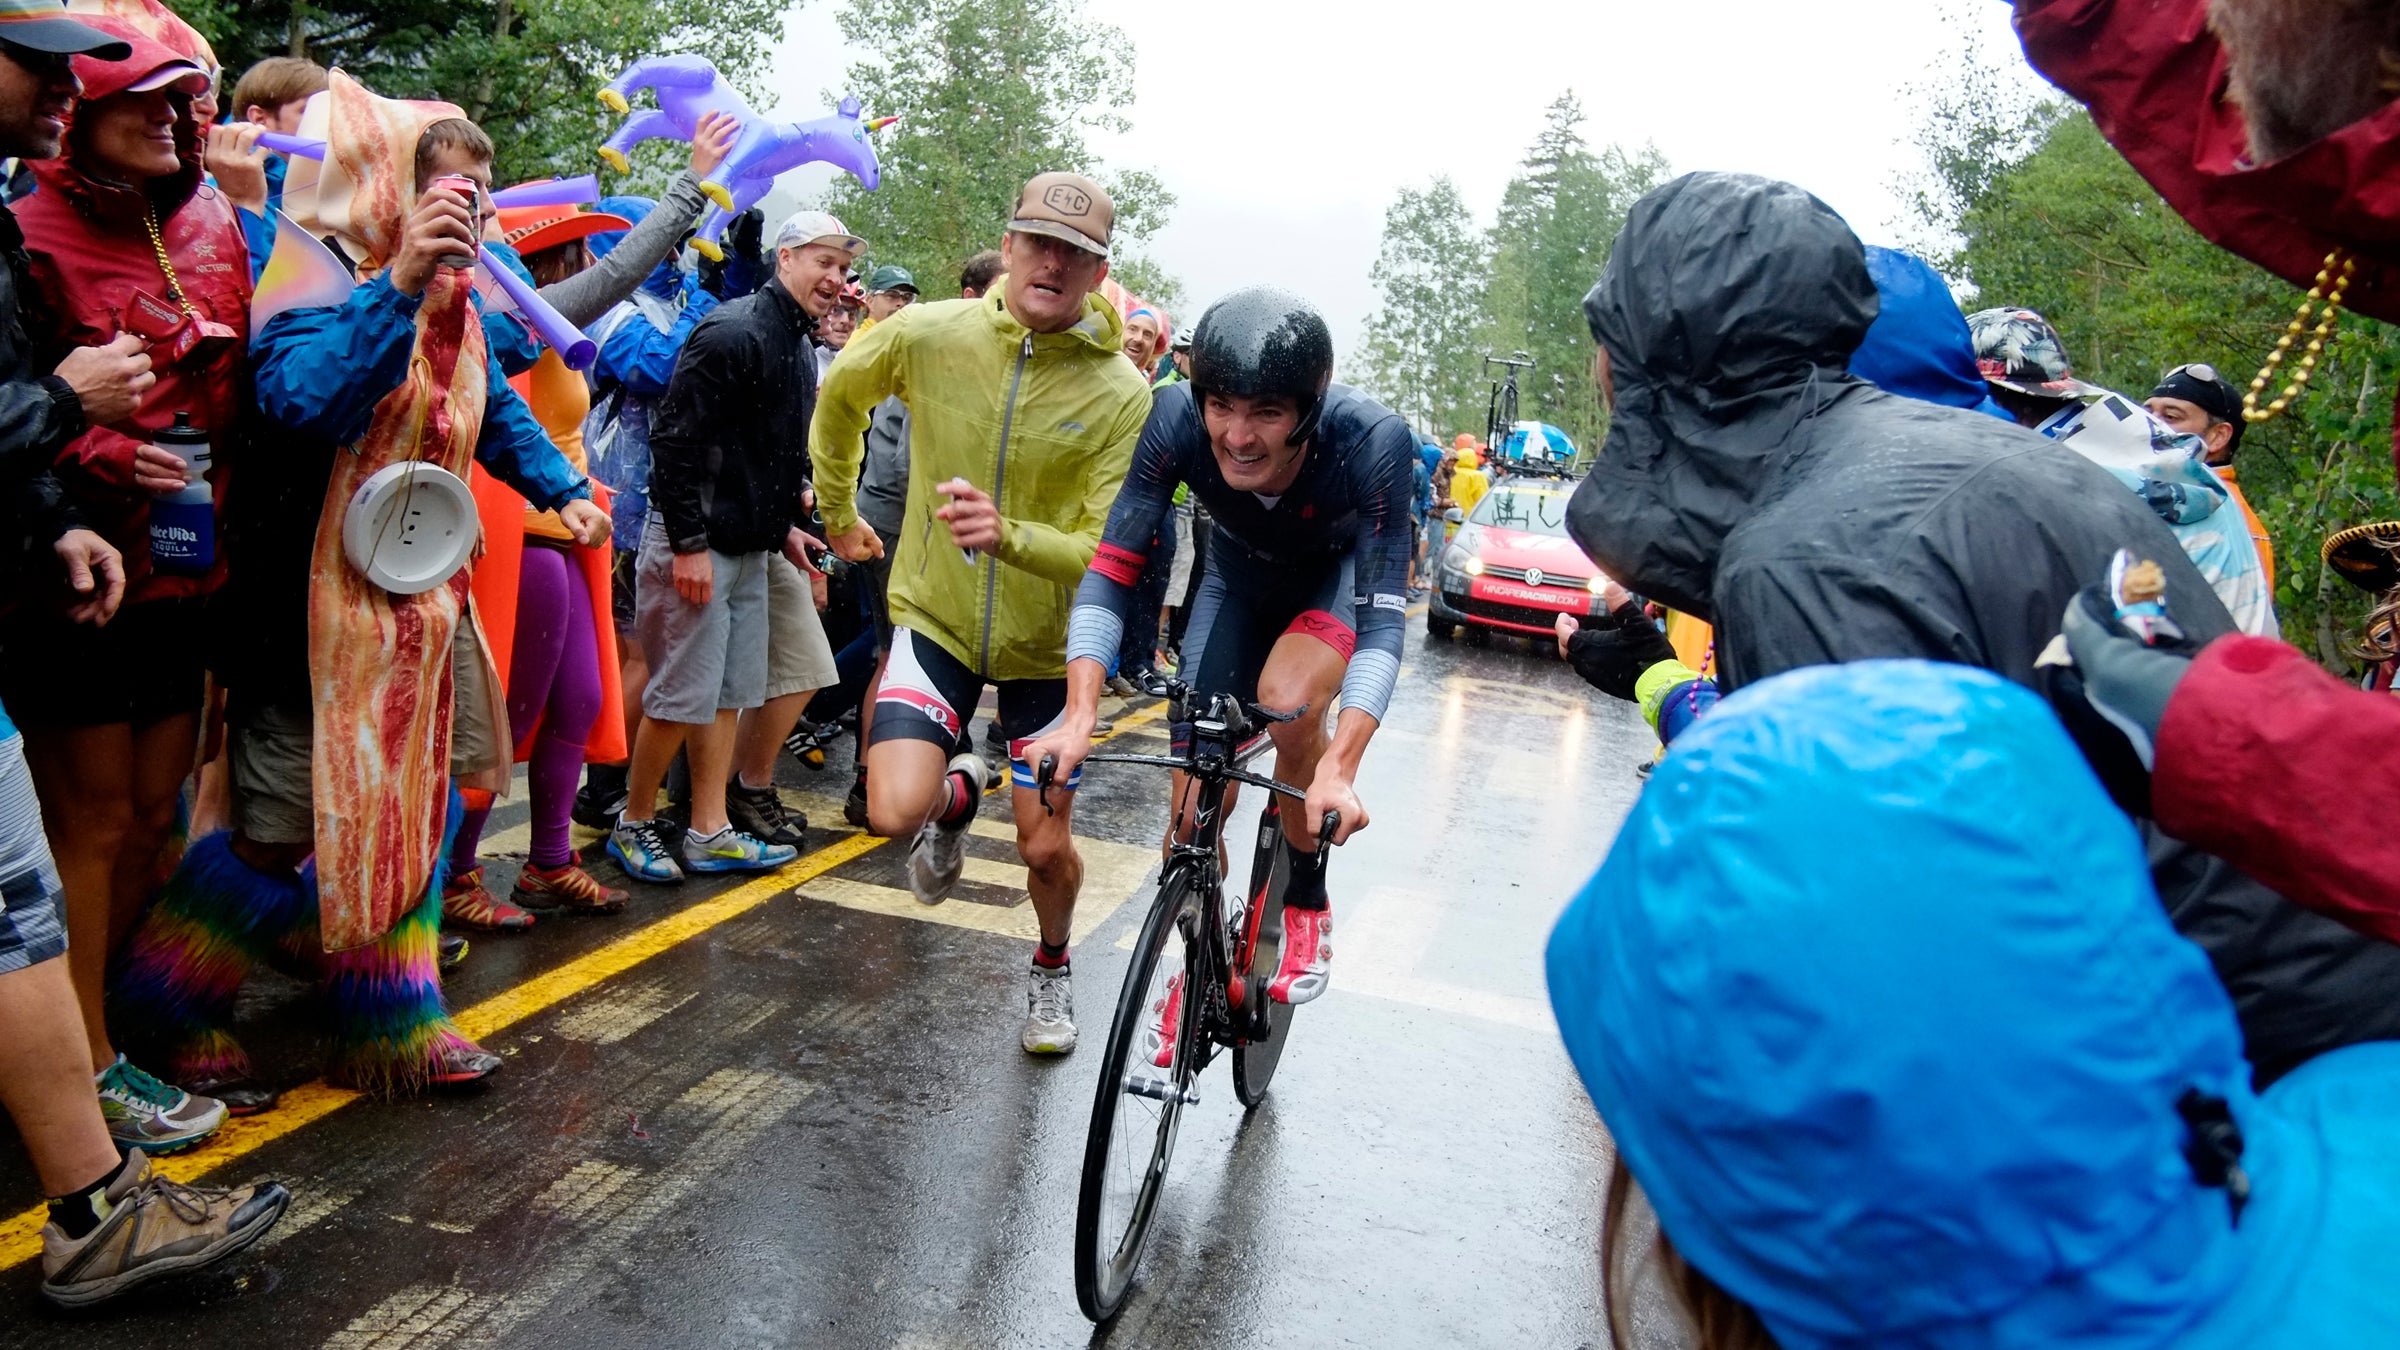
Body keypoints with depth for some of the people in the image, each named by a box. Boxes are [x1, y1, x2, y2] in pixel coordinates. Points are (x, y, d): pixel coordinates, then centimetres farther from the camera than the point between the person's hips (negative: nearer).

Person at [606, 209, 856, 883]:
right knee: (683, 695, -3)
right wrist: (688, 543, -22)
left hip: (752, 548, 9)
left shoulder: (799, 345, 14)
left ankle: (710, 833, 19)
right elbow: (676, 439, -21)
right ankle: (634, 825, 14)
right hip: (697, 544, -9)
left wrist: (784, 522, 18)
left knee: (731, 692, 11)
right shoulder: (734, 333, -16)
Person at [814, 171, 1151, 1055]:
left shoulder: (1122, 394, -16)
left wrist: (1009, 536, -36)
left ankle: (1051, 972, 39)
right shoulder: (926, 334, -11)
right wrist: (838, 513, 20)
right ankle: (957, 796, 22)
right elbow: (840, 400, 11)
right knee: (896, 813, -18)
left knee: (1046, 846, 5)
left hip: (1045, 642, -1)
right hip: (937, 617, 1)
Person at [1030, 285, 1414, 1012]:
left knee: (1288, 701, -34)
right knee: (1193, 815, -4)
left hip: (1344, 573, -2)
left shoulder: (1374, 440, -38)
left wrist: (1340, 767, -48)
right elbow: (1109, 570, -29)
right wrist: (1080, 714, -41)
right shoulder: (1178, 420, -33)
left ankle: (1307, 903, -6)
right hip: (1242, 576, 2)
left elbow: (1383, 620, -37)